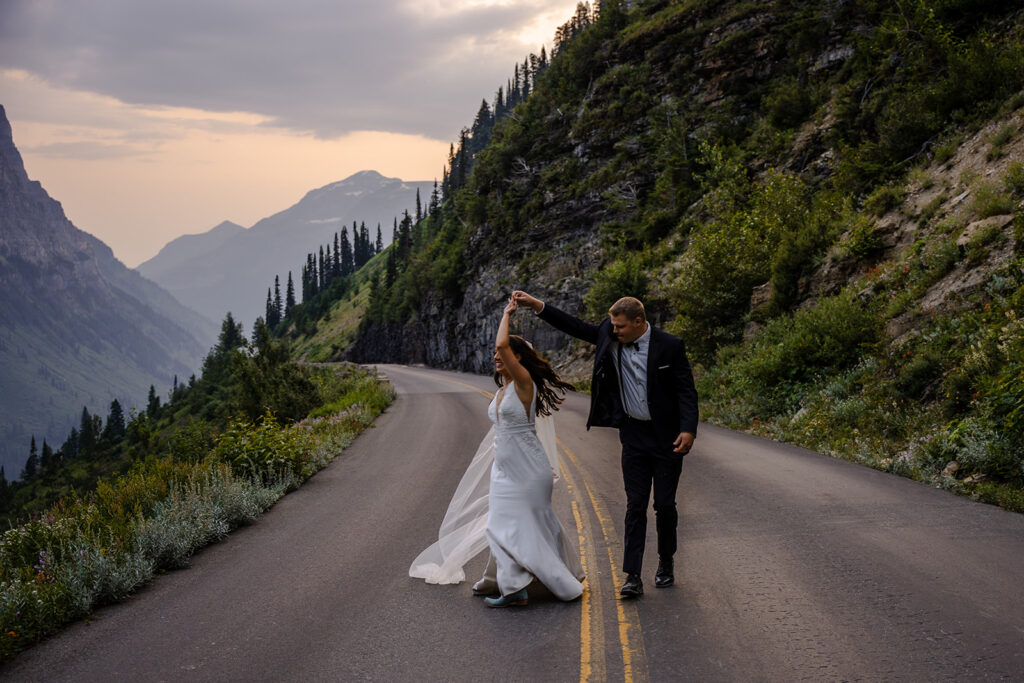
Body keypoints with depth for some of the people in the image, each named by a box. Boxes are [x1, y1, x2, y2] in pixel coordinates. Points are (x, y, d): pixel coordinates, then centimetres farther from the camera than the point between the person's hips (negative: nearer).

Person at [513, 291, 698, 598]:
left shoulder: (669, 345, -12)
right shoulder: (609, 336, -2)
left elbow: (686, 390, -10)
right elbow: (575, 326, 3)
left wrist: (688, 430, -20)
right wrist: (536, 305, -6)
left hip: (667, 436, -3)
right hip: (633, 434, 3)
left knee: (664, 504, 6)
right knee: (635, 505, 0)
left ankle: (666, 563, 27)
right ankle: (632, 576, -3)